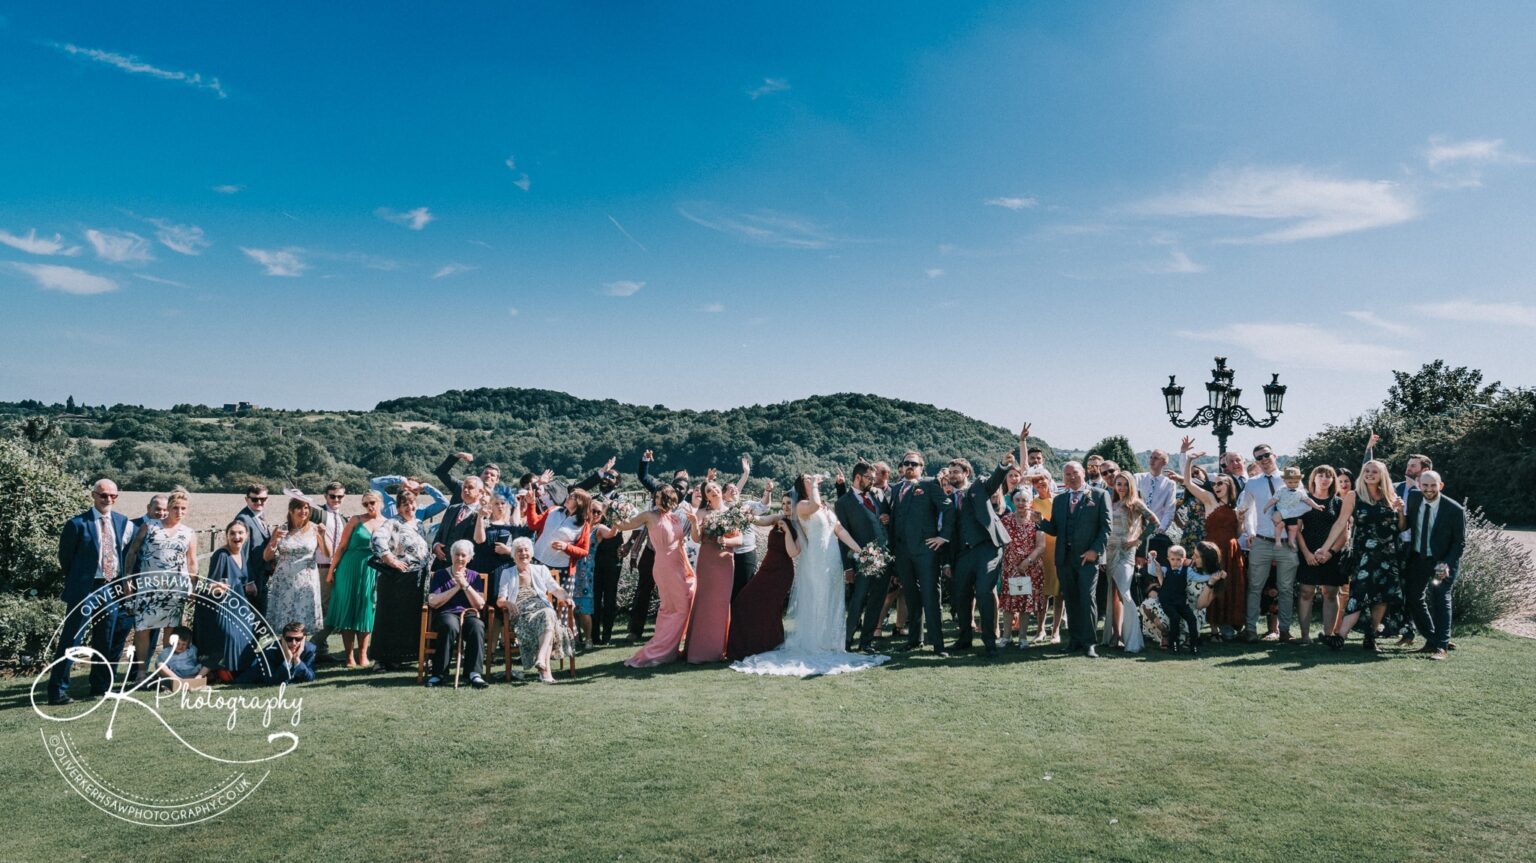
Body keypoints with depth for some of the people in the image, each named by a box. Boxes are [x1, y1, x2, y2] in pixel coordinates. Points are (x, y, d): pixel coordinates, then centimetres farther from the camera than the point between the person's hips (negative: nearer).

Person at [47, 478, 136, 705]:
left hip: (112, 588, 5)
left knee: (106, 641, 13)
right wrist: (77, 581, 6)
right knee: (70, 641, -2)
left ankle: (100, 686, 24)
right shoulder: (78, 524, -7)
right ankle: (58, 691, 6)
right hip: (84, 590, -5)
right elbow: (65, 557, 1)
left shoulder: (123, 522, 7)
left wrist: (122, 581, 9)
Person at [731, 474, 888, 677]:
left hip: (833, 561, 8)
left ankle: (829, 644, 18)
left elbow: (840, 530, 13)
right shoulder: (802, 506, -7)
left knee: (832, 603, 10)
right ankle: (812, 646, 3)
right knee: (816, 602, -4)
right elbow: (815, 504, -32)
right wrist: (814, 484, -15)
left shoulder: (826, 507, 17)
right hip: (815, 561, -8)